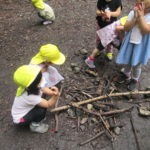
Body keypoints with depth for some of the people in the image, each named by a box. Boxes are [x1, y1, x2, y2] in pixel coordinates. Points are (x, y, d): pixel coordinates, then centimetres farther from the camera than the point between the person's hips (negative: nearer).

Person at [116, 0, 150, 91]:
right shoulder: (133, 12, -8)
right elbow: (126, 28, -13)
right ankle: (126, 74, 48)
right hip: (130, 42, 3)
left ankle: (135, 80, 36)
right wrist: (135, 17, -24)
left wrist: (141, 16, -26)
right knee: (127, 61, 21)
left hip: (142, 45, -3)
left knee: (136, 65, 11)